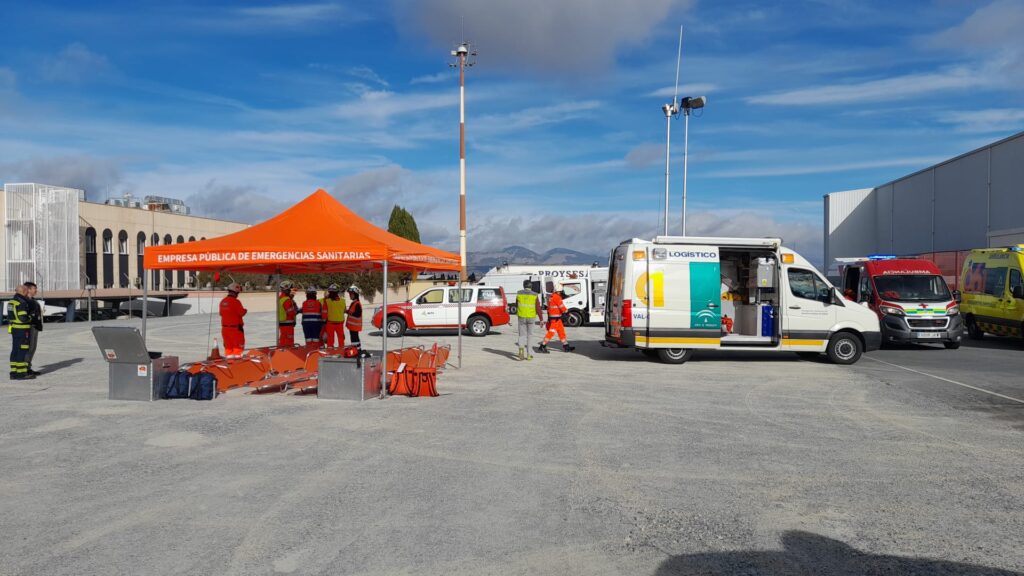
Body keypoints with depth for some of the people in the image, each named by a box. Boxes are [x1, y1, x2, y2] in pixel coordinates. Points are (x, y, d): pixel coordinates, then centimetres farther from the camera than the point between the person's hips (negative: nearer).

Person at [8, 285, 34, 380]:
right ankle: (21, 374, -5)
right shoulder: (21, 303, -18)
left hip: (14, 329, 9)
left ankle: (14, 373, 12)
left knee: (15, 350, 10)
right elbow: (23, 318, -24)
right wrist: (30, 317, -4)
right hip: (21, 330, -9)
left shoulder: (12, 302, 13)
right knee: (22, 351, -6)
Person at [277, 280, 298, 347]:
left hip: (281, 322, 10)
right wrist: (298, 311, -6)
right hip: (287, 323, -10)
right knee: (289, 342, -4)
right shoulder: (287, 300, -19)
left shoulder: (280, 297, 11)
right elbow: (291, 312, -21)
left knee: (282, 340, 15)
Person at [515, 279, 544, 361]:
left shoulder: (519, 293, -1)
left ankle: (521, 348, -21)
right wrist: (541, 319, -6)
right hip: (531, 317, 0)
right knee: (529, 336, 12)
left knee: (522, 335, 7)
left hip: (521, 317, 0)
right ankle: (528, 354, 15)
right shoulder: (535, 295, -7)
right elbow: (538, 308, -10)